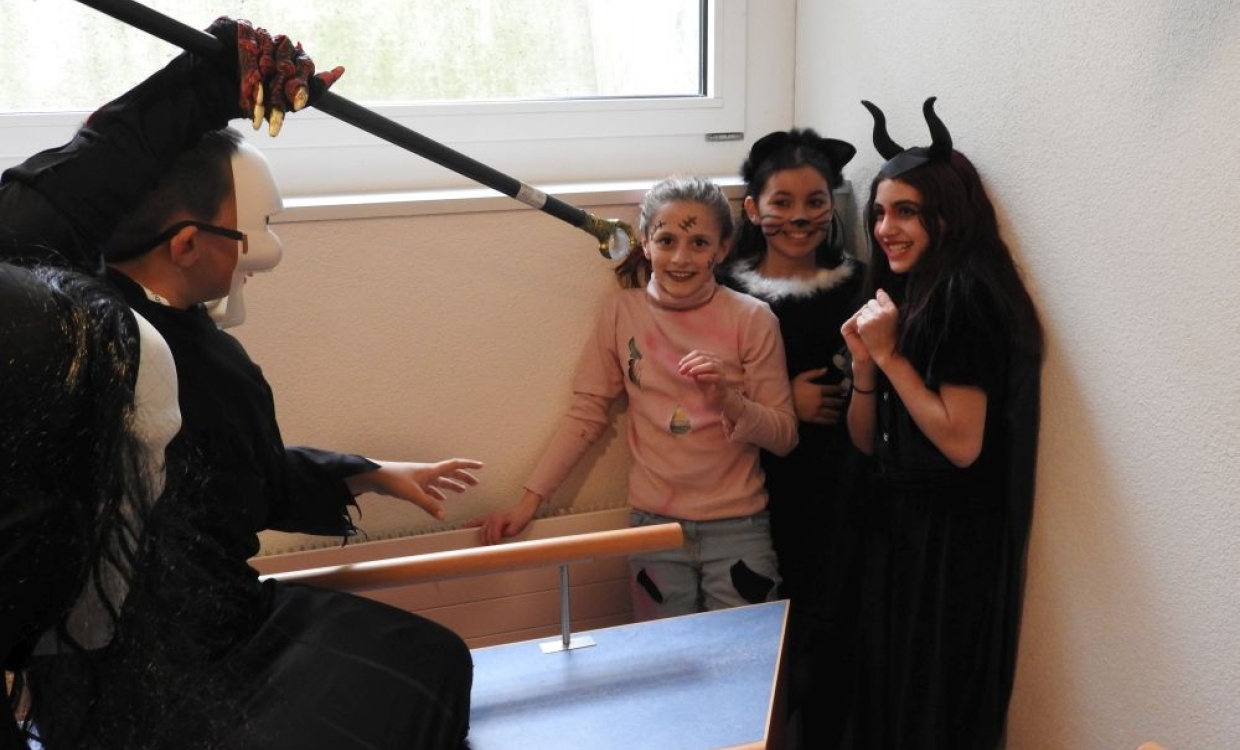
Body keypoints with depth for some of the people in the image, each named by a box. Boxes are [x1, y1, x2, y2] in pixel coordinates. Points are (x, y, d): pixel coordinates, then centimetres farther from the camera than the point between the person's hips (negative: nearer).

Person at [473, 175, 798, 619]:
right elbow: (586, 415, 3)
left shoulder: (752, 320, -7)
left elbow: (784, 437, -3)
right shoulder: (622, 313, -2)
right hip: (654, 525, 2)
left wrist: (729, 402, -22)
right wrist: (529, 500, -2)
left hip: (737, 531, -1)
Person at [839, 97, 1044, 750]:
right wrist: (864, 362, -7)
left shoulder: (966, 294, -16)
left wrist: (891, 355, -18)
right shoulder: (903, 293, 10)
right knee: (886, 682, 17)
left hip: (951, 536, -8)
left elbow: (962, 443, -23)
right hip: (898, 521, 8)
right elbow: (866, 441, 9)